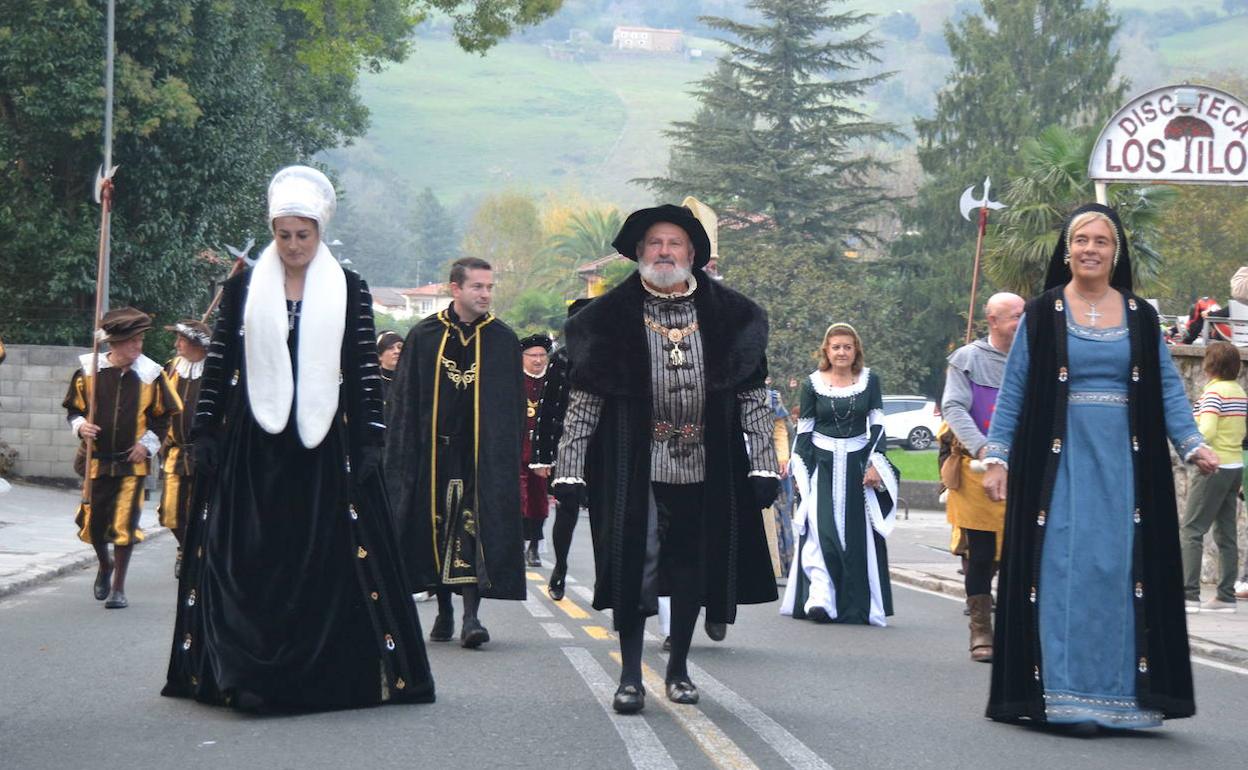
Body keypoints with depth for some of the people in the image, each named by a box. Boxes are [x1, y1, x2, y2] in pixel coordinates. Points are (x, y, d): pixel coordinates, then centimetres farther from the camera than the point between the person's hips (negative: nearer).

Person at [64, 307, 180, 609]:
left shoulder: (150, 374, -6)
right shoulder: (89, 370, -5)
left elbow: (163, 416, 5)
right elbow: (73, 408, 6)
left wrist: (148, 443, -5)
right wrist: (80, 425, -13)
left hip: (132, 462, -1)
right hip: (96, 460, 1)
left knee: (124, 524, -4)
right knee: (93, 520, 7)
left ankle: (118, 588, 9)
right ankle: (104, 565, 39)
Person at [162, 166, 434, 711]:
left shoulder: (348, 291, 4)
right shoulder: (244, 289, 7)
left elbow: (365, 371, 3)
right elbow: (217, 365, 7)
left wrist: (368, 441, -4)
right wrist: (204, 436, 2)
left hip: (322, 445, -1)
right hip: (252, 446, 1)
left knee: (326, 557, -2)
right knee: (248, 559, 0)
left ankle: (323, 673, 4)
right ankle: (247, 674, 5)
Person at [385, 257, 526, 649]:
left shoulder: (503, 340, 4)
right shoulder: (423, 337, 3)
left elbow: (514, 408, 6)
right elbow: (404, 402, 5)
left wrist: (509, 457, 1)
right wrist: (404, 457, -1)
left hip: (484, 454, -1)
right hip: (435, 451, 1)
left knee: (477, 530, -9)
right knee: (436, 531, 5)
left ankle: (471, 615, -10)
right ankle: (444, 611, 20)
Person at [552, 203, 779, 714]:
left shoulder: (728, 317, 4)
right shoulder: (611, 317, -1)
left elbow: (753, 396, 6)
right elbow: (583, 399, -1)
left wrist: (763, 463, 1)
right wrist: (569, 470, -6)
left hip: (705, 466, 2)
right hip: (634, 466, -2)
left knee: (692, 566, 10)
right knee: (634, 566, -6)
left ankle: (679, 667, 26)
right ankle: (630, 676, 3)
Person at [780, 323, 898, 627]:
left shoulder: (869, 381, 5)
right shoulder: (813, 383, 3)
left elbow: (877, 425, 4)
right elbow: (804, 430, 6)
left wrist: (874, 464, -6)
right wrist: (799, 472, 2)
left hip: (858, 464, 1)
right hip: (822, 465, -1)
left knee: (858, 534, 0)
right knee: (821, 528, -14)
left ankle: (857, 604, 8)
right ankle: (820, 597, -18)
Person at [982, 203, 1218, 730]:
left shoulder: (1141, 317, 9)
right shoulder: (1041, 315, 3)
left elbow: (1167, 388, 7)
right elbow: (1013, 391, 3)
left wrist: (1192, 445, -6)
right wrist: (996, 458, -4)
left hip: (1123, 466, 2)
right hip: (1060, 464, -2)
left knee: (1119, 572, 0)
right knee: (1063, 572, -4)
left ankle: (1117, 694, 6)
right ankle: (1063, 695, 0)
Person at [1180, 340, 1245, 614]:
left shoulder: (1214, 392, -13)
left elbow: (1207, 432, -23)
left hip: (1215, 468, -8)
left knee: (1190, 530, -7)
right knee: (1226, 534, 10)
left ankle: (1189, 595, -13)